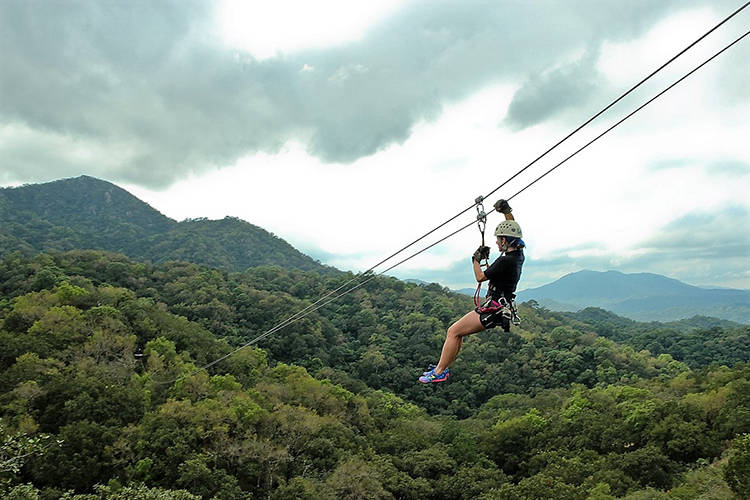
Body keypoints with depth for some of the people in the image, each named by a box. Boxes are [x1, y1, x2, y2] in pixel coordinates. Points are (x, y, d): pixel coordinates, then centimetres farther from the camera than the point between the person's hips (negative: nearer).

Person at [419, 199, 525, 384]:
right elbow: (513, 231, 23)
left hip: (492, 310, -10)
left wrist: (476, 259, 0)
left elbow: (480, 277, -13)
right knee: (456, 332, 16)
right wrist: (507, 211, 18)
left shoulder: (505, 260, -22)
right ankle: (444, 366, 21)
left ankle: (439, 372, -5)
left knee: (453, 332, -10)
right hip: (501, 309, 10)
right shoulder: (518, 254, 5)